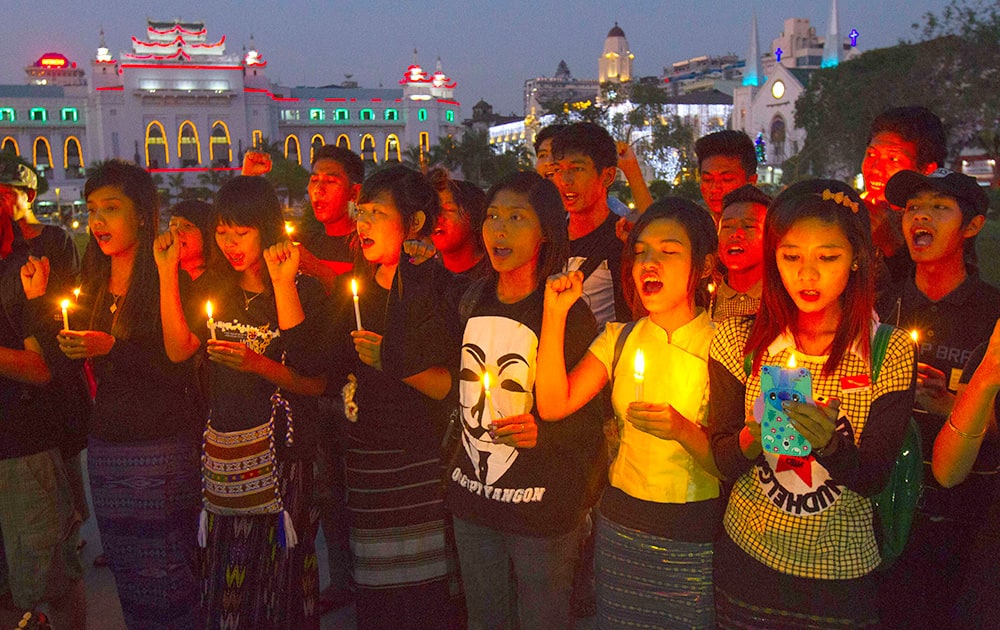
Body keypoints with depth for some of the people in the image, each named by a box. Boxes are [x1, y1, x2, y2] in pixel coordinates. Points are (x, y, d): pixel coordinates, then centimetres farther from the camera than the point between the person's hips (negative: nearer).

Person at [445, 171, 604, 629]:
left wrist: (543, 432, -26)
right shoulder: (474, 300, 3)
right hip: (472, 496, 5)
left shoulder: (568, 312, -13)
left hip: (542, 506, -5)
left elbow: (591, 414, -11)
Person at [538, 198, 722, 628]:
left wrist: (683, 431, -31)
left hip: (695, 541, -3)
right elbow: (553, 406, -10)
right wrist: (555, 314, -15)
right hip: (621, 527, 4)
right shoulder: (620, 338, 3)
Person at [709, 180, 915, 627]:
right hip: (747, 556, 1)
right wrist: (751, 438, -27)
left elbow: (874, 479, -10)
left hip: (840, 567, -1)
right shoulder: (740, 340, -7)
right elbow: (722, 460, -5)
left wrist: (831, 444, -30)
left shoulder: (891, 351, -9)